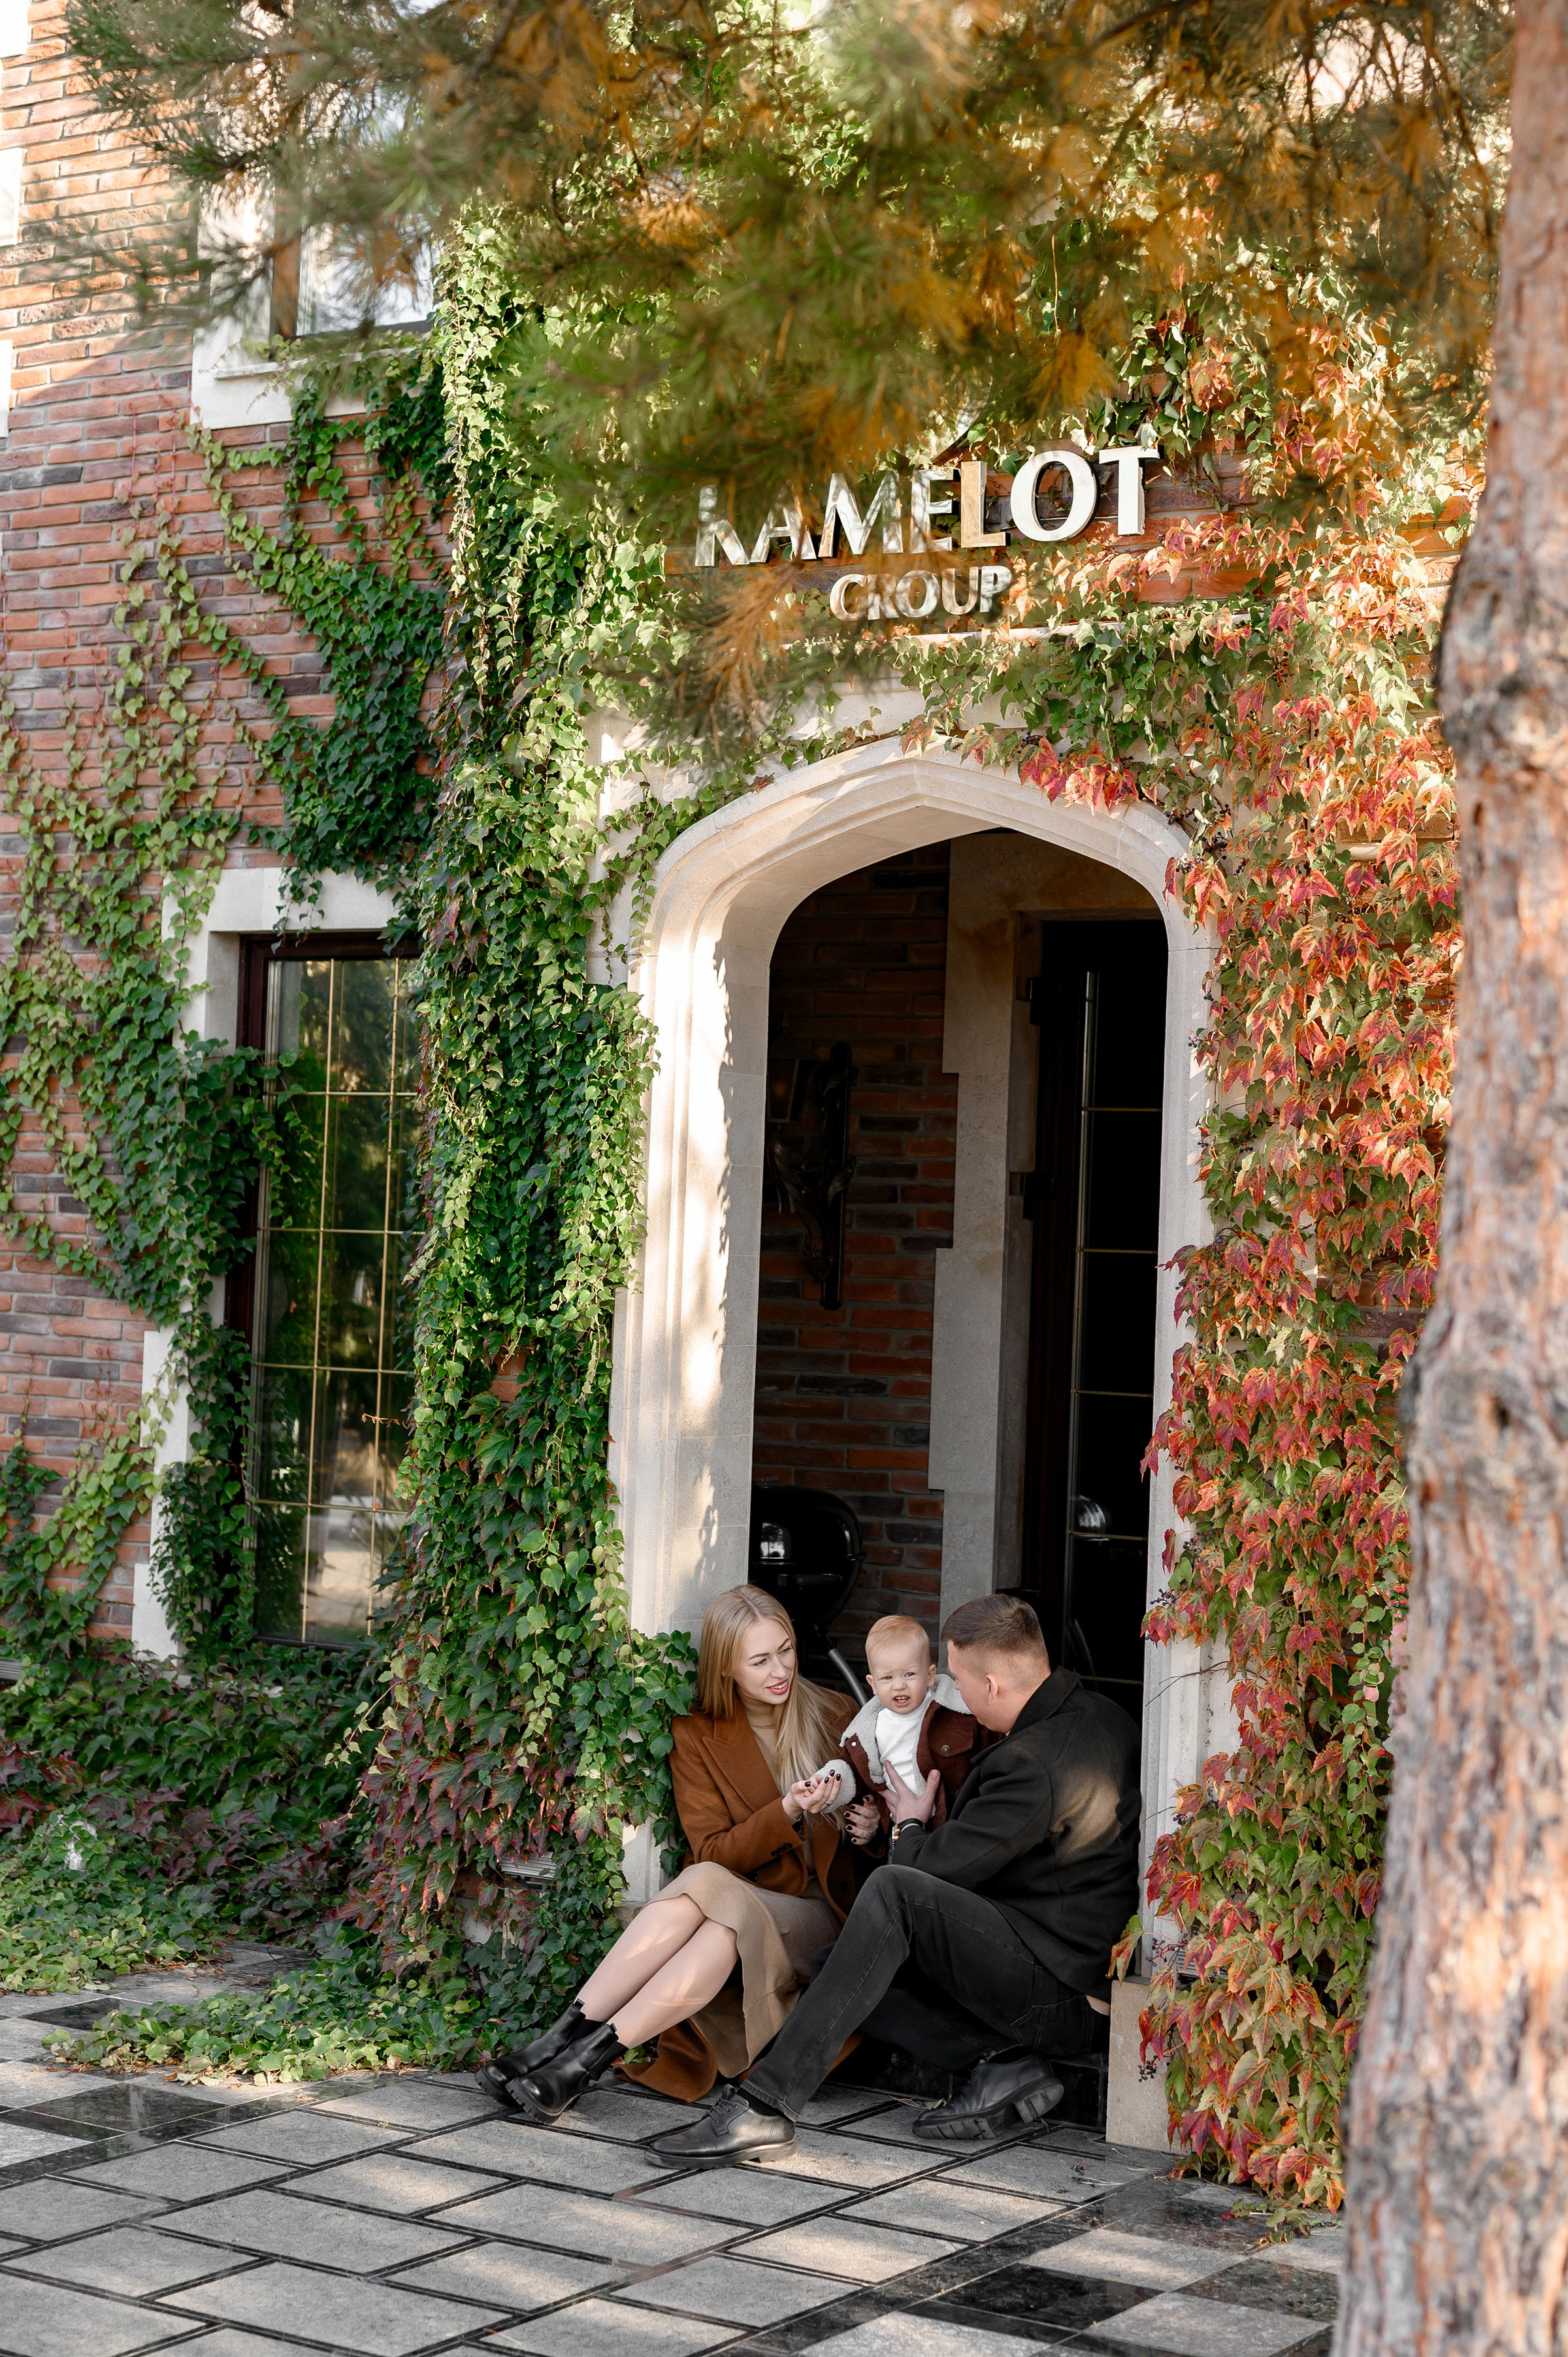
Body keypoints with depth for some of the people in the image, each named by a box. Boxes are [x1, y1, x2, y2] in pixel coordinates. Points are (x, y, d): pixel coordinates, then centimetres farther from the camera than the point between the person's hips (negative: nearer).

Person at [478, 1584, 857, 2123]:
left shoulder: (837, 1716, 8)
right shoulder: (697, 1736, 6)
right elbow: (712, 1854, -2)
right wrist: (787, 1813, -18)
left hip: (822, 1920, -1)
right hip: (739, 1909, 1)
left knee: (715, 1895, -35)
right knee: (703, 1884, -36)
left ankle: (588, 2057, -42)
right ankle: (565, 2036, -41)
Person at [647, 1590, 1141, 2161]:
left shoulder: (1035, 1764, -23)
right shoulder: (1100, 1716, 8)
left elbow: (929, 1870, -17)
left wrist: (910, 1827, 5)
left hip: (1058, 1997, -10)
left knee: (894, 1890, -27)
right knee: (837, 1969, 7)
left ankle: (766, 2104, -30)